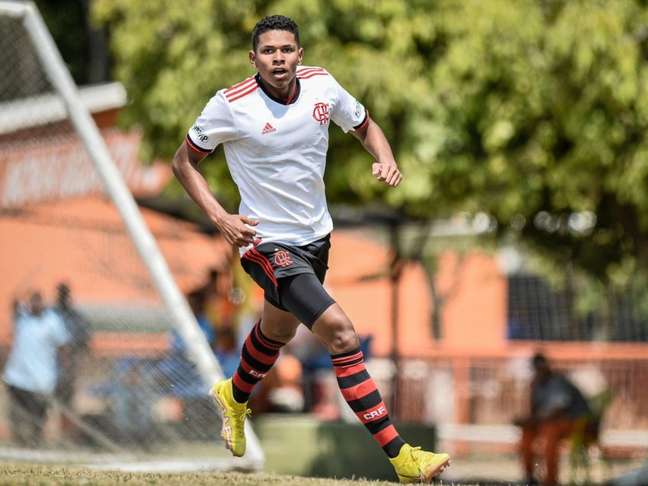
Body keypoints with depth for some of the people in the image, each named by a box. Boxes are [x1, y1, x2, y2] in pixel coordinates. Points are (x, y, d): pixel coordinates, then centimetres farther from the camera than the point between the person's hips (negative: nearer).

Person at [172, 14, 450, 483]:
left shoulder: (322, 85, -7)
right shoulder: (231, 106, -18)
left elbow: (365, 126, 10)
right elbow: (184, 161, -5)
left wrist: (386, 159, -11)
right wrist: (219, 216, -17)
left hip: (316, 236, 7)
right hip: (267, 243, -6)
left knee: (278, 331, 29)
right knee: (340, 332, -22)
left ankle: (235, 397, 62)